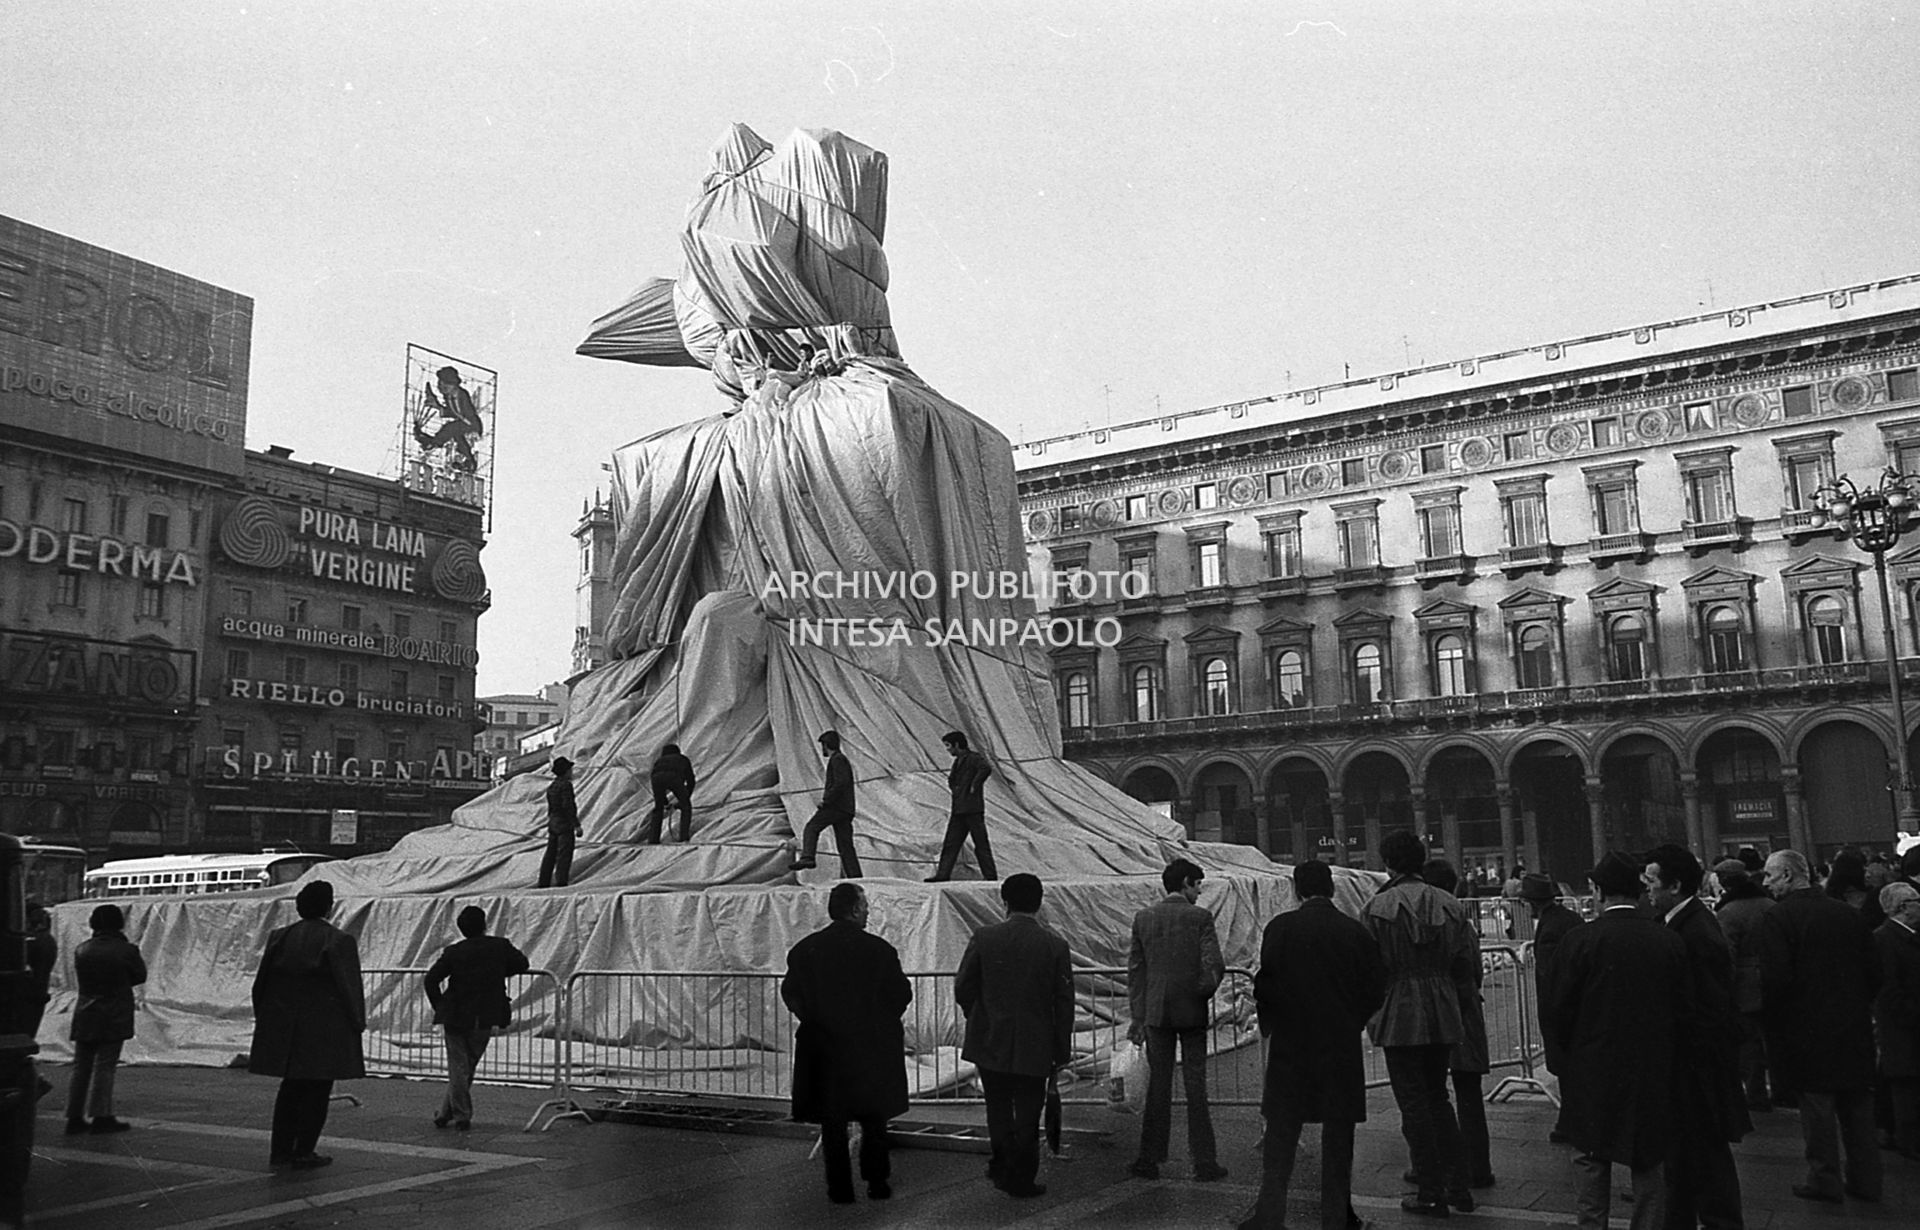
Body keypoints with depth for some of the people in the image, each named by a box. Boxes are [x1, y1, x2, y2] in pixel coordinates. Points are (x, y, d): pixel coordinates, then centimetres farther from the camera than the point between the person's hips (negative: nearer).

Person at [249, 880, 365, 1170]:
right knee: (317, 1090, 5)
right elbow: (349, 987, -11)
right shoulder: (339, 941, -12)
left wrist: (264, 1019, 20)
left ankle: (280, 1150, 18)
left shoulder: (279, 938, 4)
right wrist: (357, 1024, 0)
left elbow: (261, 983, 10)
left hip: (285, 1027, 5)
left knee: (291, 1088, 17)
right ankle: (303, 1153, 6)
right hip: (325, 1029, -5)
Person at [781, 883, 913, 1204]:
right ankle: (877, 1182, 19)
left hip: (823, 1046, 1)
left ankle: (840, 1188, 14)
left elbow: (790, 993, 2)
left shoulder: (804, 950, -5)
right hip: (872, 1045, -1)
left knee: (832, 1122, 11)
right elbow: (901, 995, -7)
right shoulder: (879, 949, -11)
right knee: (874, 1119, 15)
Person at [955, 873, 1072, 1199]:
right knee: (1027, 1115, 10)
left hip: (990, 1043, 1)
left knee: (998, 1108, 19)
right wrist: (1062, 1050, 4)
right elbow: (1064, 1003, -5)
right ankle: (1021, 1179, 15)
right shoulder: (1055, 946, -8)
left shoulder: (984, 938, -8)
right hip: (1034, 1048, -1)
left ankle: (1004, 1167, 27)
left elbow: (962, 988, -3)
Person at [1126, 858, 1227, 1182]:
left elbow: (1135, 970, 4)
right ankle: (1204, 1162, 11)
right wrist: (1203, 994, 4)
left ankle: (1149, 1159, 14)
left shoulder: (1143, 918, 2)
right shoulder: (1200, 917, -7)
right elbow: (1215, 965, -14)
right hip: (1192, 1011, -2)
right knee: (1195, 1086, 6)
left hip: (1156, 1012, 2)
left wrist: (1138, 1016, 8)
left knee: (1158, 1085, 10)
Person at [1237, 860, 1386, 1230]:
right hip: (1342, 1044, 2)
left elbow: (1267, 983, -12)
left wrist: (1270, 1021, 5)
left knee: (1281, 1130, 7)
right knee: (1337, 1133, 11)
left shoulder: (1280, 927, -8)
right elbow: (1376, 988, 0)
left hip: (1290, 1043, -1)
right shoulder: (1355, 931, -2)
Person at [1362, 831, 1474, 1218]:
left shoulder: (1377, 908, -12)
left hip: (1399, 1015, -5)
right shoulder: (1451, 906, 1)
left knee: (1414, 1103, 5)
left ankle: (1431, 1195, 11)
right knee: (1438, 1097, 20)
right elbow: (1464, 968, 4)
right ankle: (1457, 1185, 21)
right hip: (1443, 1015, 5)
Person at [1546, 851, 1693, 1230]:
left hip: (1593, 1071, -3)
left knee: (1592, 1162, 11)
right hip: (1653, 1072, 3)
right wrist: (1664, 1053, 14)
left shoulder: (1580, 940, -14)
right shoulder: (1669, 941, -5)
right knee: (1647, 1164, 15)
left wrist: (1568, 1053, 7)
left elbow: (1557, 1010, -11)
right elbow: (1685, 1012, 0)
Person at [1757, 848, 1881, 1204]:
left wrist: (1773, 1021, -4)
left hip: (1808, 1028, -6)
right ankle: (1865, 1180, 23)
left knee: (1817, 1105, 4)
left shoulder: (1778, 917, -14)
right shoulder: (1848, 913, 4)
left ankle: (1825, 1180, 11)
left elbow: (1775, 977, -19)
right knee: (1858, 1105, 15)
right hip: (1855, 1027, 6)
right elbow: (1874, 970, 6)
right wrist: (1859, 1005, 17)